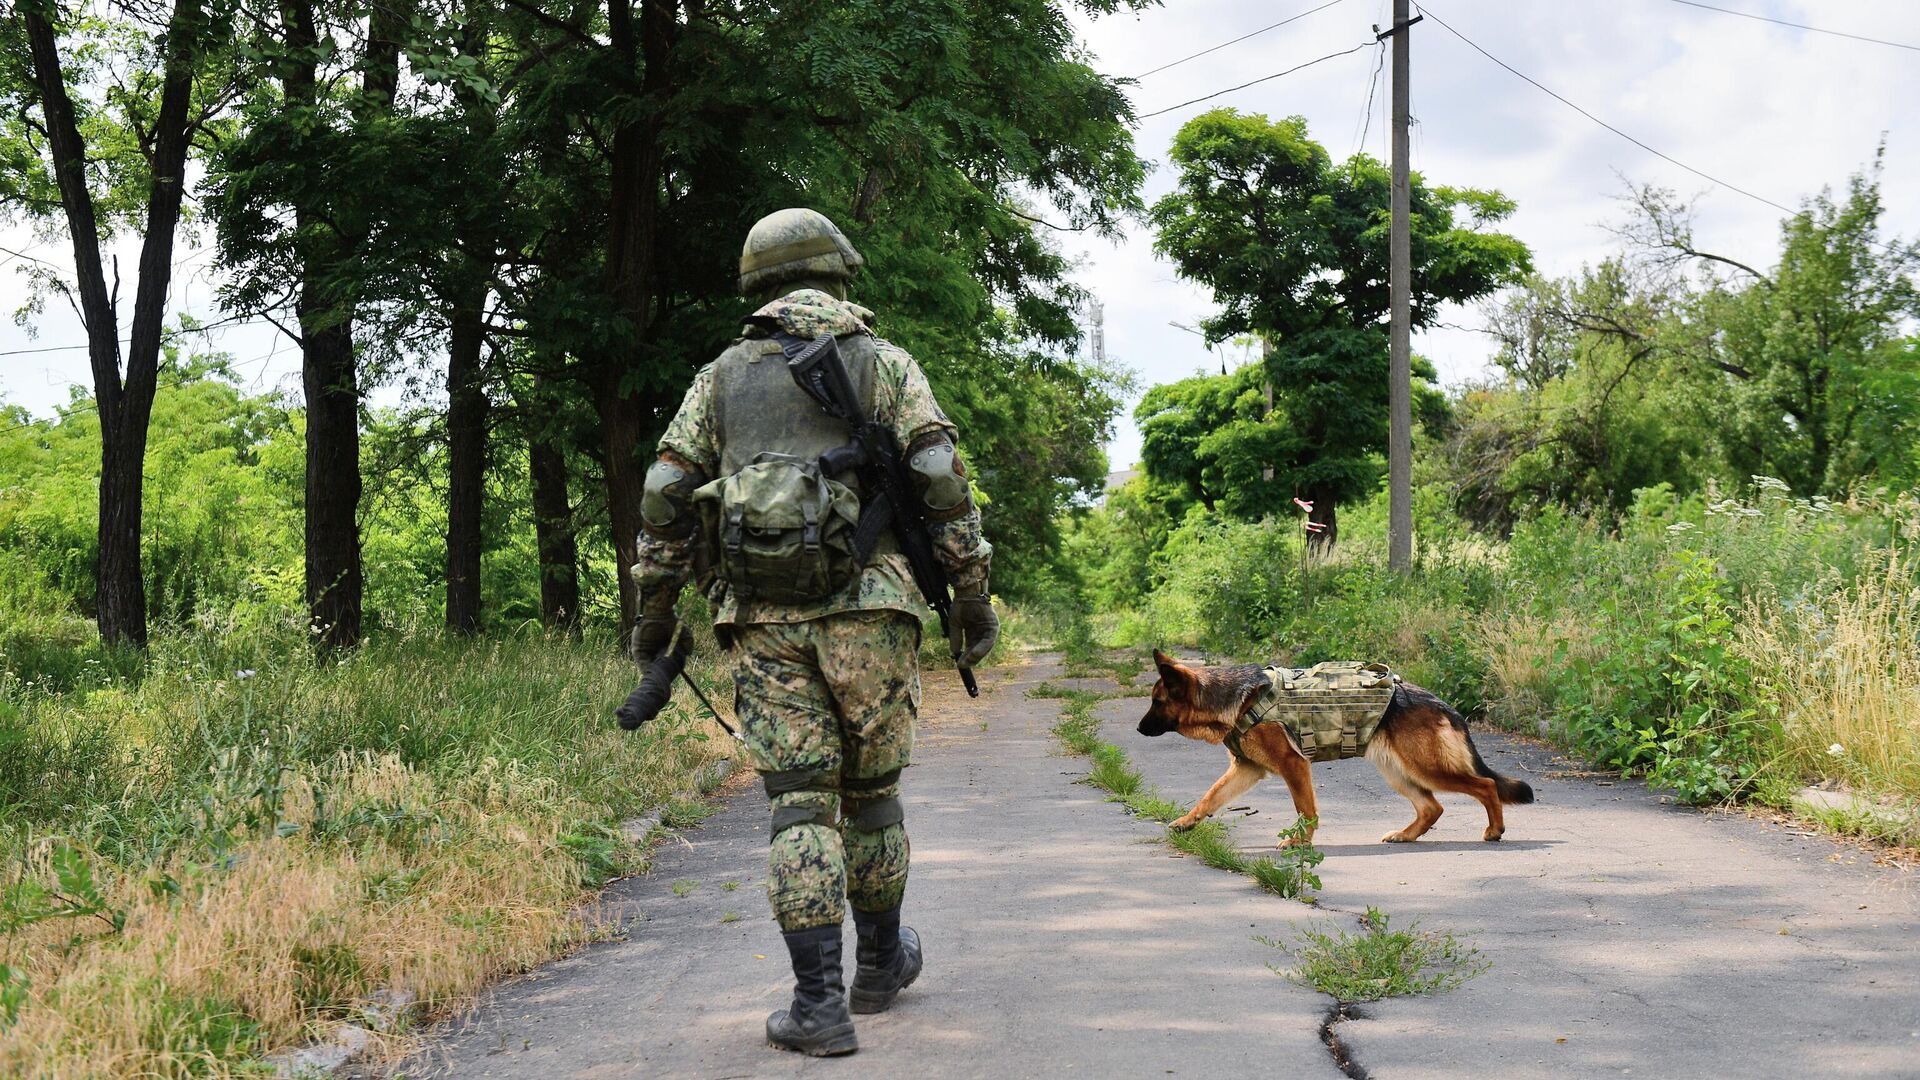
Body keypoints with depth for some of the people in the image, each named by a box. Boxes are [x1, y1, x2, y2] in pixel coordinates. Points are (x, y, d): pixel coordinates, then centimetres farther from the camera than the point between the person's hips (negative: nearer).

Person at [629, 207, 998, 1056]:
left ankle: (819, 1003, -5)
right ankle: (880, 964, 30)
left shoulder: (725, 374, 14)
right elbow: (943, 483, -3)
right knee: (870, 789, 15)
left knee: (800, 804, 0)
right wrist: (972, 595, 2)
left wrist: (654, 607, 14)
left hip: (763, 619, 1)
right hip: (866, 609, -1)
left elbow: (666, 494, 9)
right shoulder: (884, 364, 8)